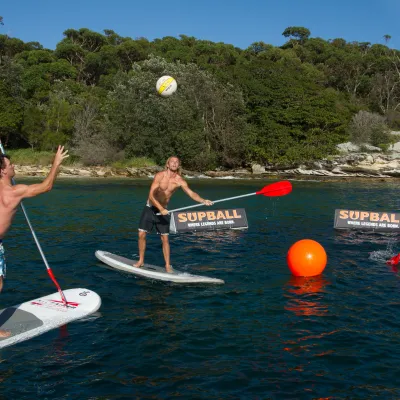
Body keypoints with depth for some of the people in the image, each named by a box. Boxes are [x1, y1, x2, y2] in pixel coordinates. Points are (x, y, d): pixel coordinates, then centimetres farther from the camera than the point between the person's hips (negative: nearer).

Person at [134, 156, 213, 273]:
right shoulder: (160, 176, -17)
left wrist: (203, 201, -38)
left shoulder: (179, 180, -10)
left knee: (165, 239, -1)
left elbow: (191, 193, -20)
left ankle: (168, 265, 7)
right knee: (142, 234, -1)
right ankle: (141, 261, 16)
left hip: (163, 210, 1)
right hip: (150, 208, -1)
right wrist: (161, 209, -31)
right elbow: (151, 195, -21)